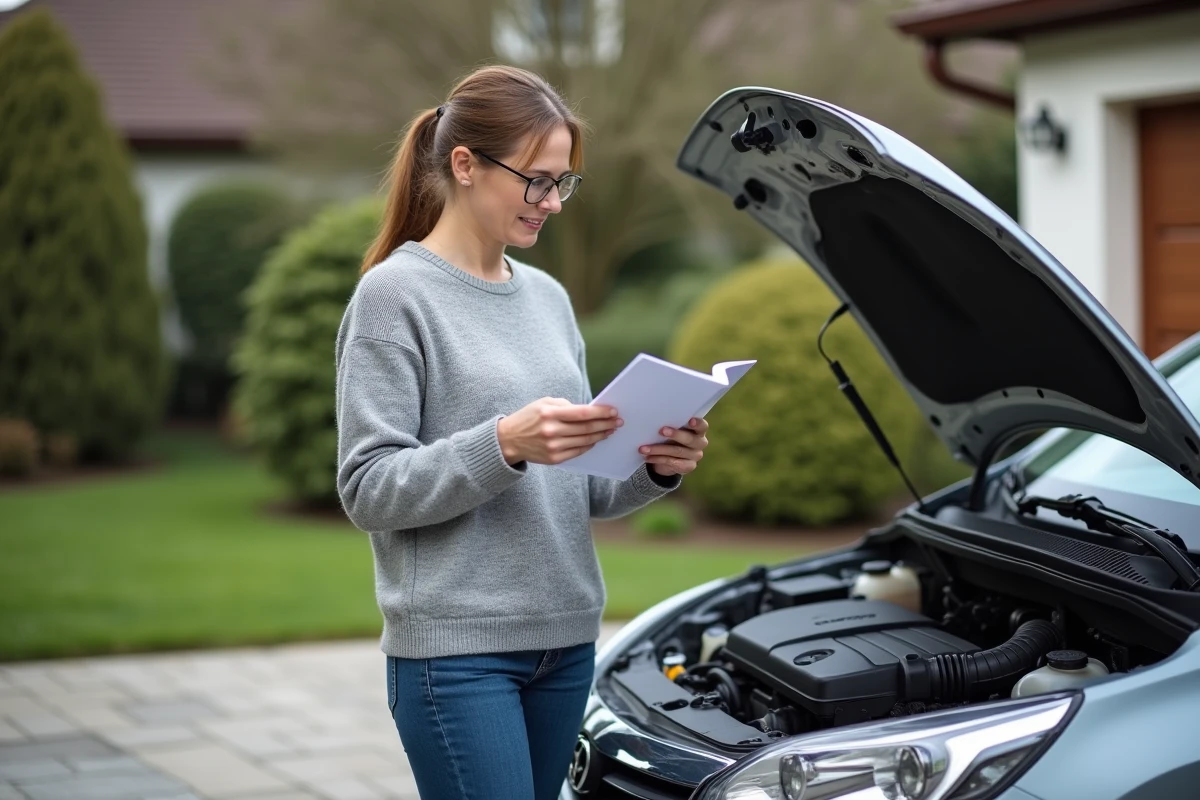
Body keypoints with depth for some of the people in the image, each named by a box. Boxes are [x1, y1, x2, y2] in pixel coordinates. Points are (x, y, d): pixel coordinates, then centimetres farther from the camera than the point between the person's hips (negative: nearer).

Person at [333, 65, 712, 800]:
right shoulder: (395, 295, -6)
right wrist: (505, 444, -24)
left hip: (566, 640, 7)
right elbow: (369, 489, -12)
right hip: (456, 647, -6)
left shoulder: (549, 297, 14)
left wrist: (654, 469, -4)